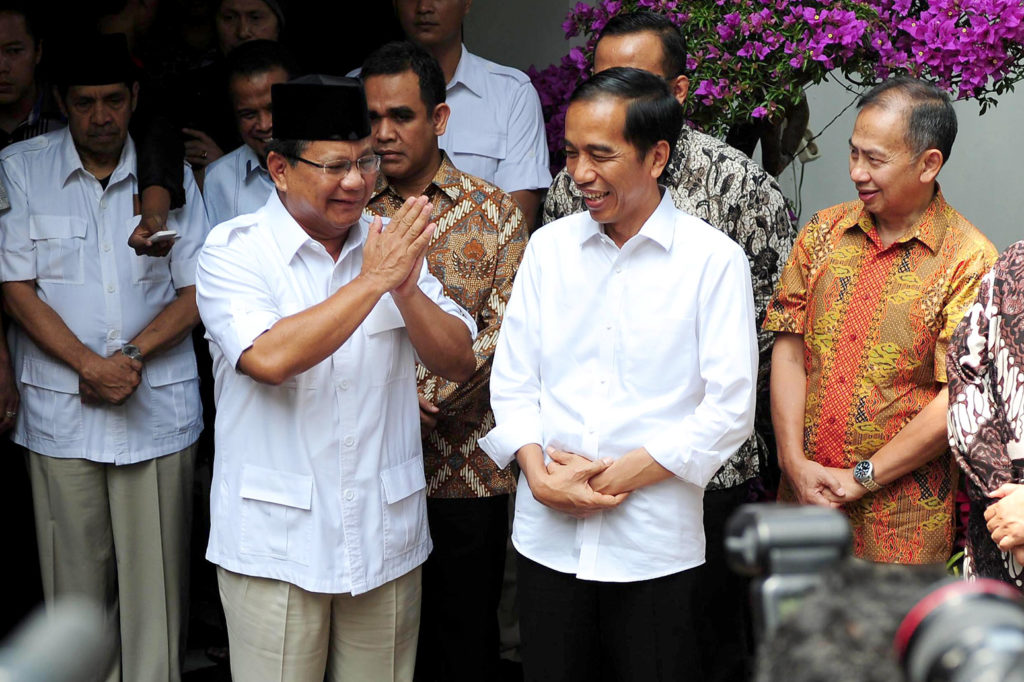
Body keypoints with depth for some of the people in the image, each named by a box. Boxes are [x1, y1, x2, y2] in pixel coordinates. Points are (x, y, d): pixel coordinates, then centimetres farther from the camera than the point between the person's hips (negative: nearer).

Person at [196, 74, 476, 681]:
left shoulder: (389, 241, 7)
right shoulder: (235, 250, -6)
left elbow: (460, 362, 3)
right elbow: (270, 358, -24)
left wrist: (407, 291, -14)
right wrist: (371, 281, -21)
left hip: (386, 536, 4)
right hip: (276, 544, -4)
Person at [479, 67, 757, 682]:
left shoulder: (714, 259, -5)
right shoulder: (548, 248, 7)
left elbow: (730, 408, -8)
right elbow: (512, 380, 8)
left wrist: (624, 474, -11)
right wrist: (539, 472, -7)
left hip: (656, 545, -3)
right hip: (548, 537, 3)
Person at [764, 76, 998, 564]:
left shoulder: (970, 261, -8)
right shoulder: (823, 232, 6)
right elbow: (789, 350, 3)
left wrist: (860, 479, -12)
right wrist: (794, 460, -8)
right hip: (803, 491, 4)